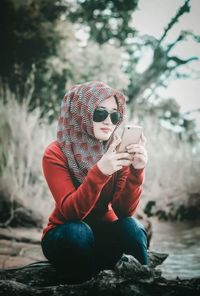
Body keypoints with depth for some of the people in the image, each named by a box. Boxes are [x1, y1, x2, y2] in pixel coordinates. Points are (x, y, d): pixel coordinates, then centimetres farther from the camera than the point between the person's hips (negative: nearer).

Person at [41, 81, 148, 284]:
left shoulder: (118, 151, -8)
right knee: (77, 231, -35)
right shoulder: (56, 154, -16)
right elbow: (71, 211, -28)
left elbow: (124, 210, -17)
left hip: (105, 233, 2)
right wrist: (100, 171, -43)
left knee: (131, 227, -28)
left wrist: (136, 171, -33)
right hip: (66, 237, -2)